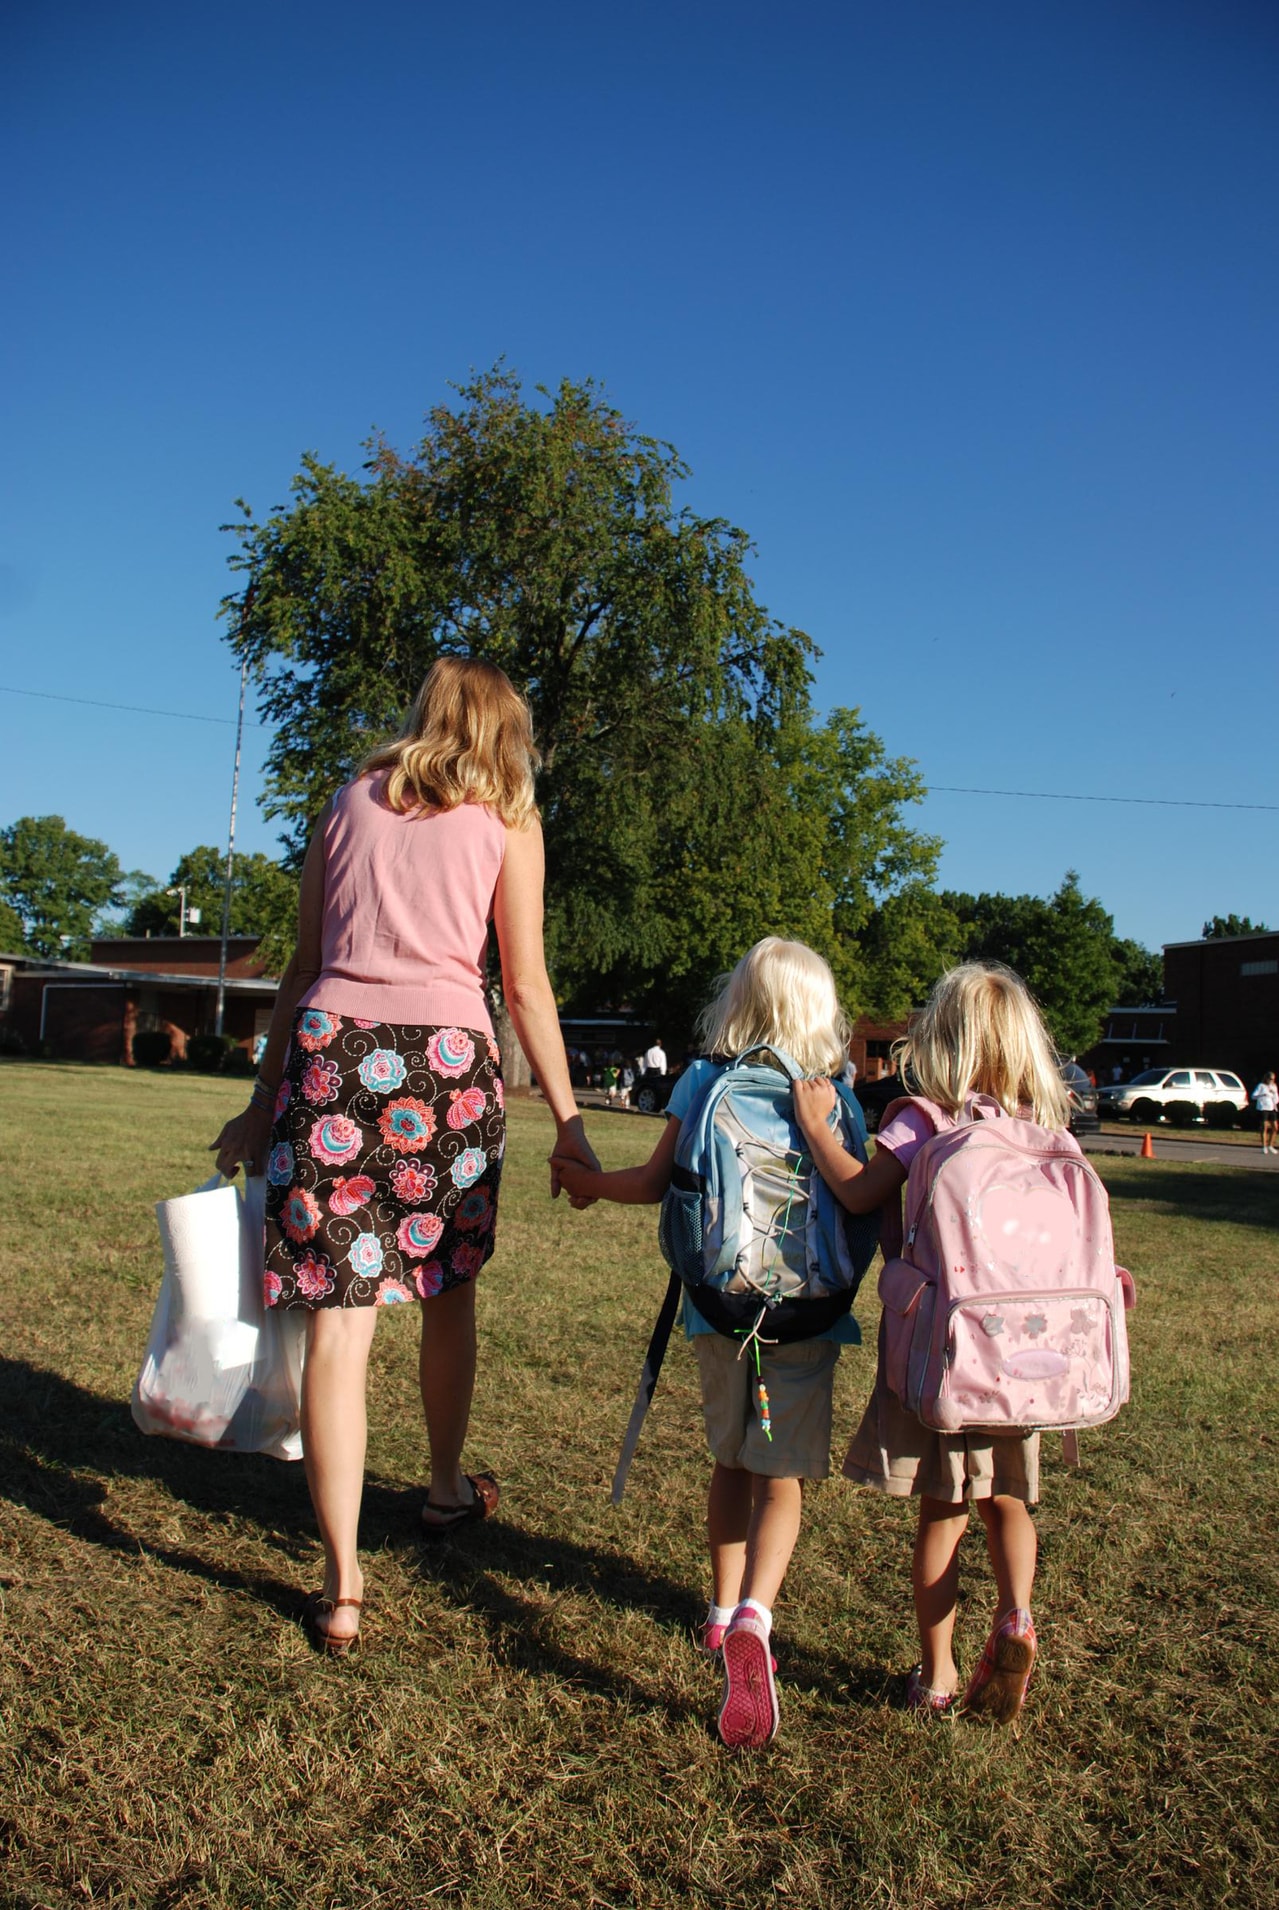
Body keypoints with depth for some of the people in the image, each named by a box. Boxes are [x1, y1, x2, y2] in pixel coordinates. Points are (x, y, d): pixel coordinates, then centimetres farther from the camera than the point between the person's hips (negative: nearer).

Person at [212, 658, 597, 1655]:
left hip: (329, 1046, 1)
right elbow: (526, 987, 3)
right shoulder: (506, 818, 10)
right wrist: (567, 1120, 7)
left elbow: (304, 964, 15)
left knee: (339, 1318, 1)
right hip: (445, 1053, -1)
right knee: (449, 1285, 19)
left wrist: (266, 1099, 18)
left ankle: (343, 1585, 2)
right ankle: (448, 1488, 39)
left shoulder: (352, 797, 17)